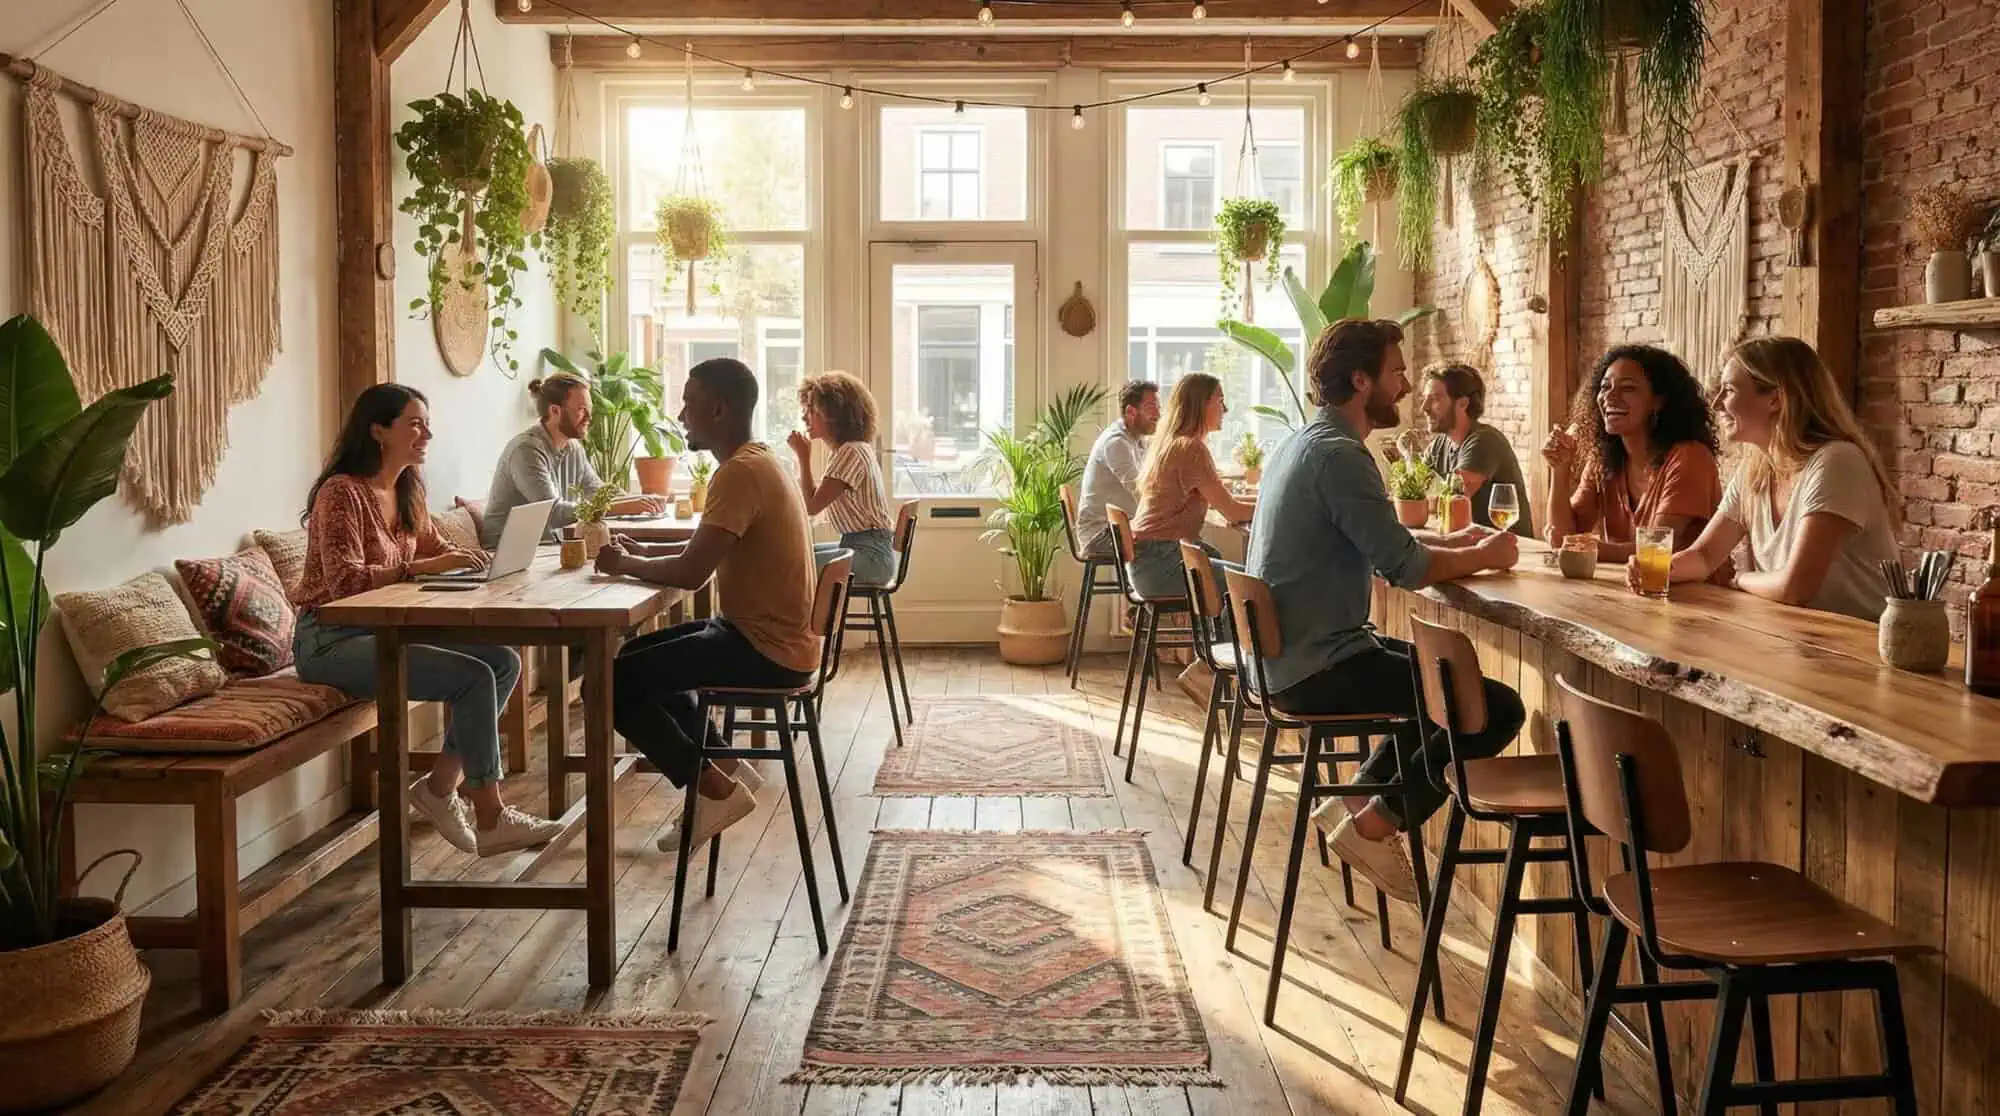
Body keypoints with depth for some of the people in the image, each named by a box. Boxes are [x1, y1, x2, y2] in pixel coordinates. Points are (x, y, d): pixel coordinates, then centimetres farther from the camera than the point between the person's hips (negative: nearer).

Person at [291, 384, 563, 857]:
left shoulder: (407, 490, 10)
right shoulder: (341, 491, -16)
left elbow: (439, 550, 17)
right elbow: (344, 581, -25)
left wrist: (479, 558, -4)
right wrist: (420, 568, -31)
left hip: (383, 629, 9)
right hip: (332, 640, -9)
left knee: (504, 661, -6)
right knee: (474, 677, -22)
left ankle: (441, 785, 3)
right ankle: (490, 819, -11)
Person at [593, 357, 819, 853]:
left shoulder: (740, 472, -21)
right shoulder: (756, 460, 11)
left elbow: (692, 572, -25)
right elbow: (709, 549, 21)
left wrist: (626, 565, -8)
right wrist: (645, 551, 8)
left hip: (766, 649, -10)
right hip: (762, 633, 10)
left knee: (613, 680, -9)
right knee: (641, 656, 23)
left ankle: (716, 789, -1)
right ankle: (726, 766, 19)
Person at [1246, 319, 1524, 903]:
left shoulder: (1304, 441, 13)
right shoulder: (1339, 454, -19)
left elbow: (1380, 545, 20)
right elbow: (1406, 567, -21)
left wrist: (1453, 542, 8)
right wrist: (1485, 555, -3)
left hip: (1288, 653, 10)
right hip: (1318, 668, -10)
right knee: (1499, 708, -10)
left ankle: (1357, 797, 21)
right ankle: (1373, 826, -3)